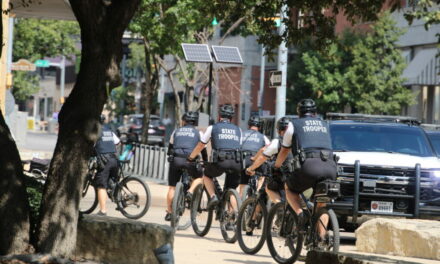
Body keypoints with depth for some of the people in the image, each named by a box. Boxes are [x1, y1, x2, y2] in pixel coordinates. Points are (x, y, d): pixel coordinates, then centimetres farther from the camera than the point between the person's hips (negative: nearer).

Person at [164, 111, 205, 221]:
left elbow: (170, 147, 26)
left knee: (172, 187, 9)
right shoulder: (198, 133, 14)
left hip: (175, 159, 2)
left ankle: (169, 212, 10)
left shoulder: (176, 132, 20)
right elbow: (203, 149, 16)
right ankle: (190, 192, 0)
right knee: (199, 177, 25)